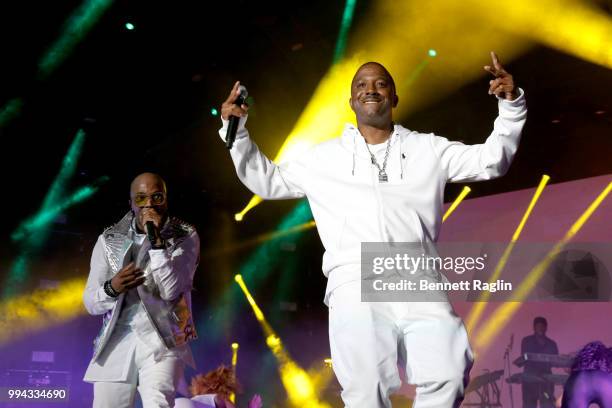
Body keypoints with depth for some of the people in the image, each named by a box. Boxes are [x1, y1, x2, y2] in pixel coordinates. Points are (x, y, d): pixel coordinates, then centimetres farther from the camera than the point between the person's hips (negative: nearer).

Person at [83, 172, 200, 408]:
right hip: (116, 343, 3)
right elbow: (90, 303, 5)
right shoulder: (109, 240, 7)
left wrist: (156, 239, -17)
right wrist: (112, 287, -17)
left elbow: (171, 290, -12)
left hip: (163, 340, -3)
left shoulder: (185, 237, 1)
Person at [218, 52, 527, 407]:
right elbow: (268, 181, 28)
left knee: (447, 375, -21)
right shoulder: (327, 156, 22)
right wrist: (236, 132, 20)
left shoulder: (427, 148, 21)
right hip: (355, 280, 0)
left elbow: (491, 160, 19)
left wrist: (511, 104, 7)